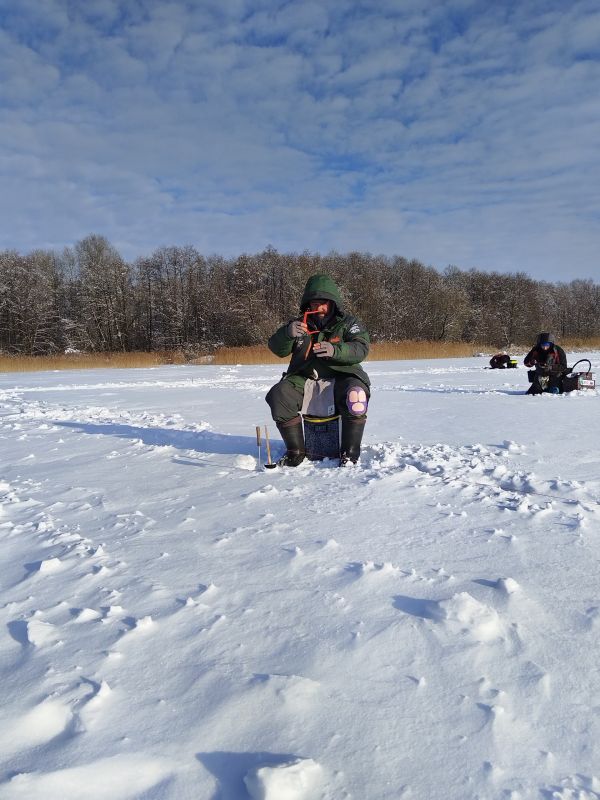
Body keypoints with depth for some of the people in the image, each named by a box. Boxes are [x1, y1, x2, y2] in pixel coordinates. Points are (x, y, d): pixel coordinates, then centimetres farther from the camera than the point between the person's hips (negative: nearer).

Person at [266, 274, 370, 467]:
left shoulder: (348, 323, 5)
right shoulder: (300, 324, 13)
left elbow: (361, 349, -13)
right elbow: (277, 349, 2)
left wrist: (335, 350, -34)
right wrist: (287, 333, -22)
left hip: (341, 376, -2)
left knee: (355, 395, -35)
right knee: (279, 394, -24)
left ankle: (350, 453, -21)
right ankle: (295, 451, -12)